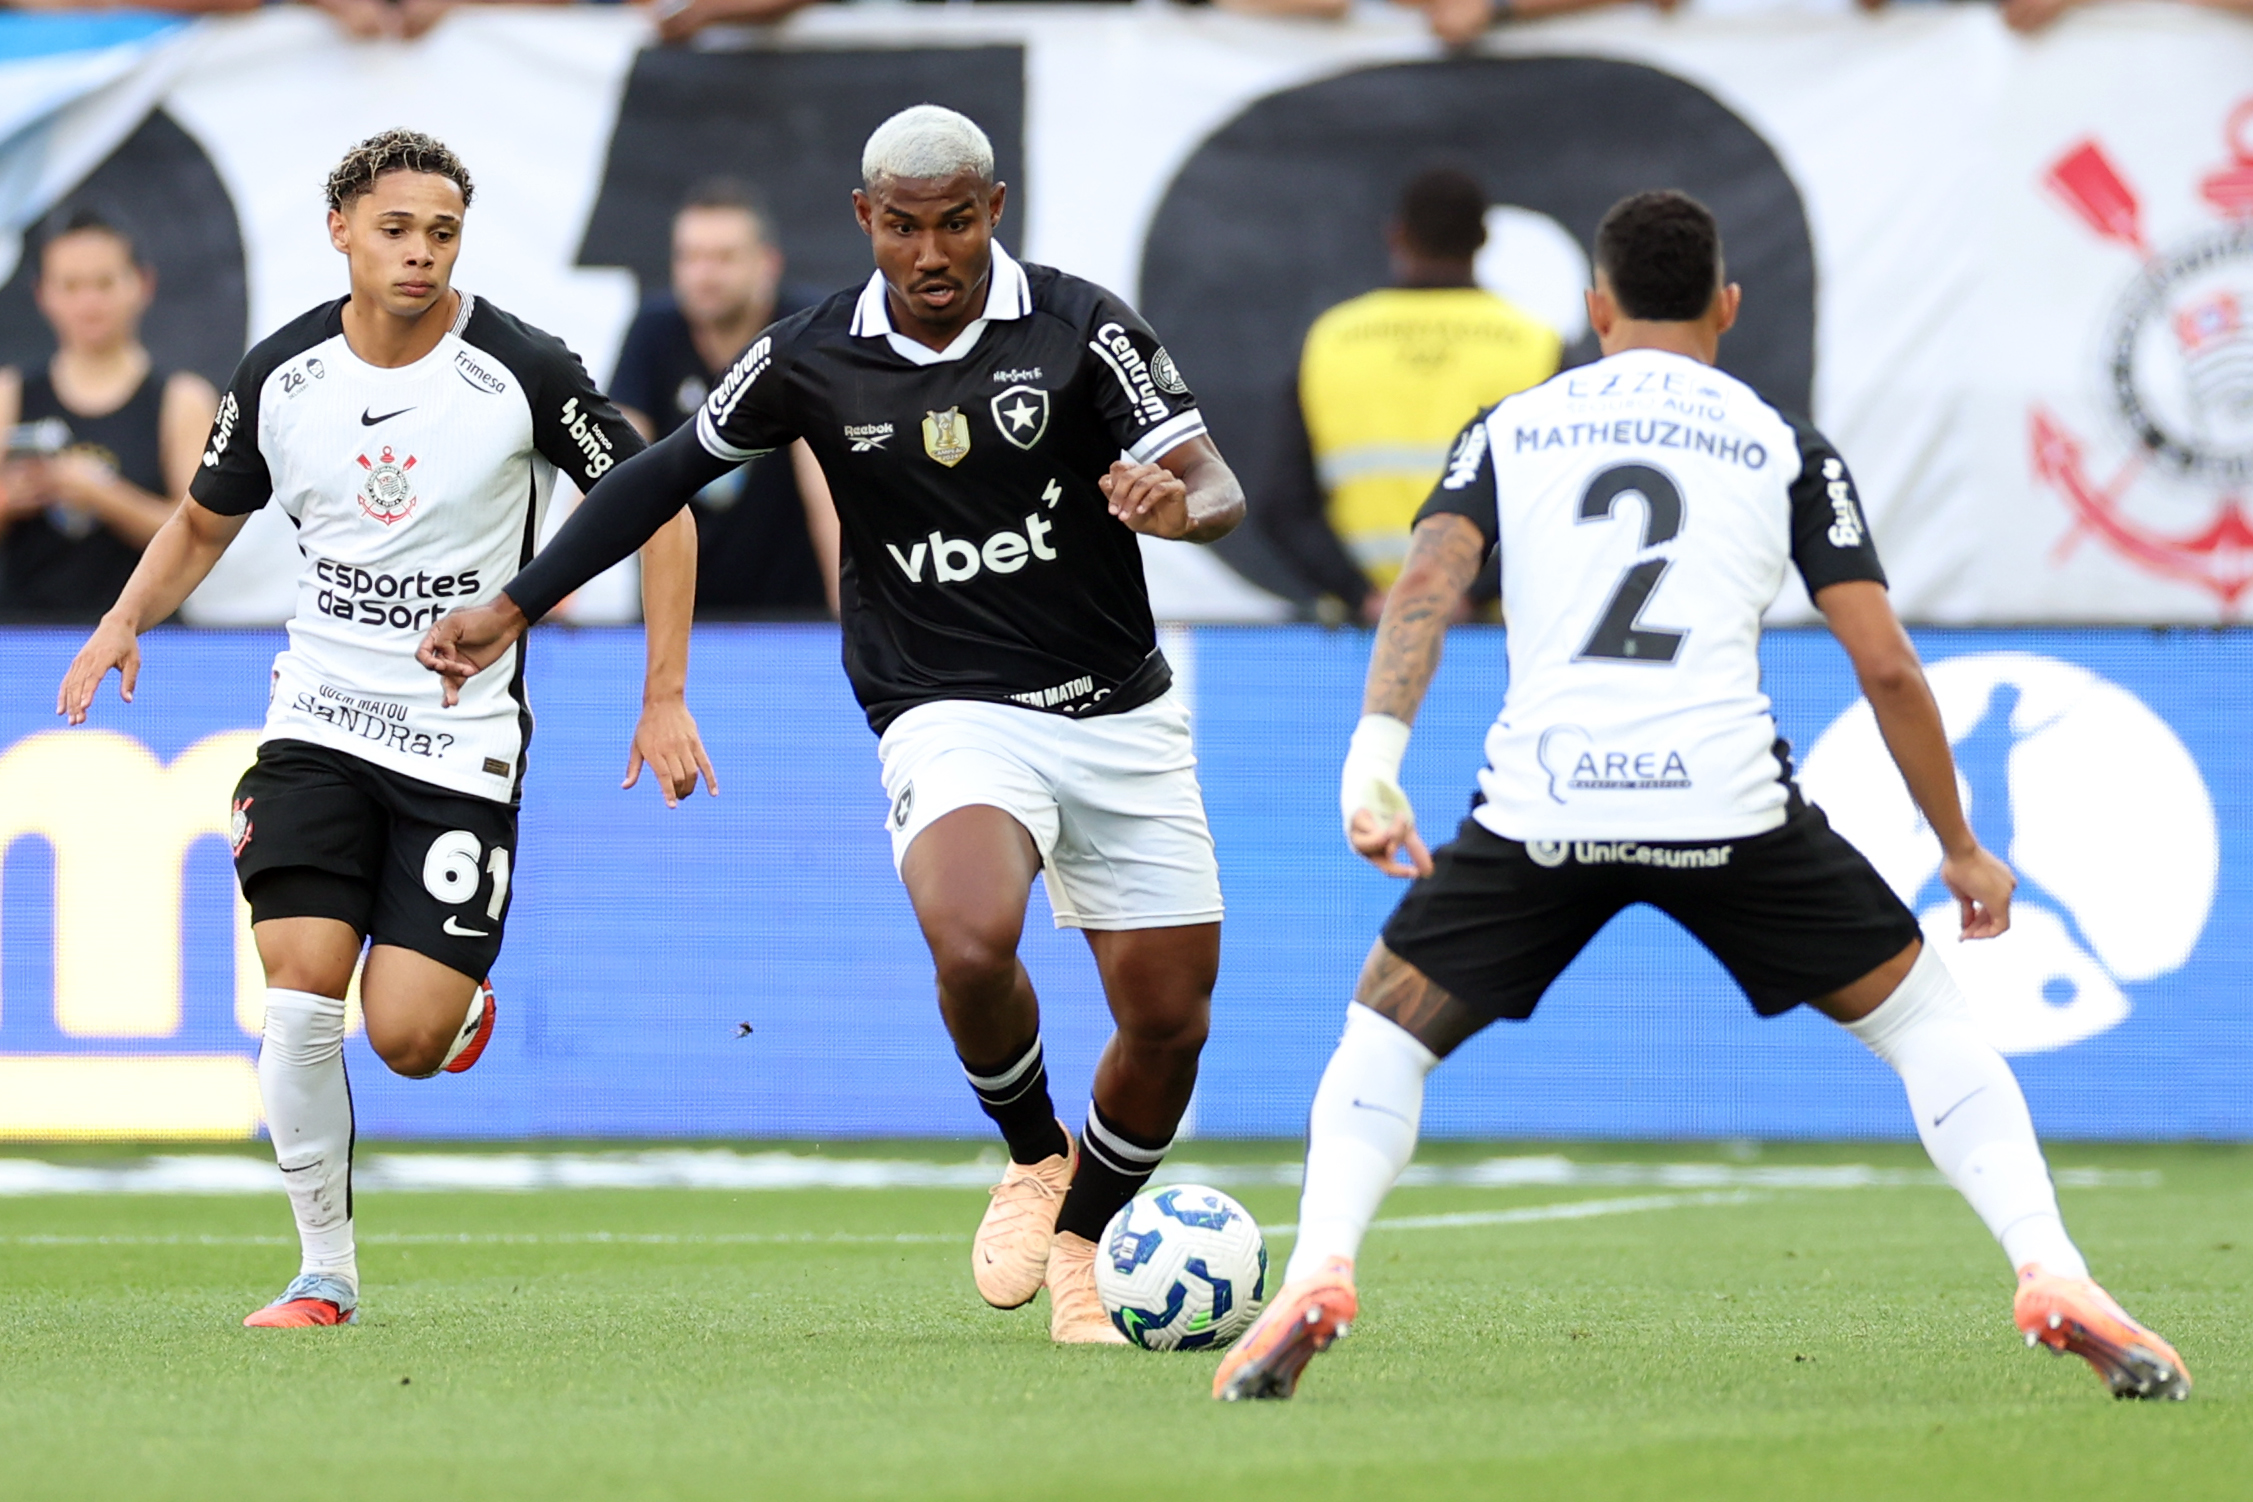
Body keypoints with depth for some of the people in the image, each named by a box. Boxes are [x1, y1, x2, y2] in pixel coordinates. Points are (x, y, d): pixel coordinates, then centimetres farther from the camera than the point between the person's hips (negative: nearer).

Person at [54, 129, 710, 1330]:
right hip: (319, 722, 2)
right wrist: (125, 622, -1)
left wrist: (665, 698, -6)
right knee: (300, 994, -13)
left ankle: (467, 998, 27)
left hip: (464, 737, -2)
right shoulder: (279, 377, -1)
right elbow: (206, 519, 17)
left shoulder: (523, 373, -11)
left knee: (406, 1040, -11)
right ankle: (324, 1272, 0)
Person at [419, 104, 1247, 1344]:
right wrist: (513, 609, 6)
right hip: (951, 715, -1)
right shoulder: (812, 359, -3)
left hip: (1118, 715, 1)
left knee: (1168, 1021, 2)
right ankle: (1033, 1158, -1)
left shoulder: (1079, 329, -7)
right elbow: (667, 474, 9)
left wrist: (1179, 504, -36)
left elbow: (1216, 486, -11)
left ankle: (1080, 1248, 31)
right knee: (971, 939, -32)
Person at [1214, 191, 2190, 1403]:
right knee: (1923, 1020, 17)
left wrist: (1375, 755, -10)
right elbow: (1885, 666, 8)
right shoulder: (1785, 448, 15)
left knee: (1386, 1032, 20)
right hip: (1727, 799, 0)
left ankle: (1315, 1280, -5)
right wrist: (1960, 849, 17)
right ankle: (2054, 1280, 0)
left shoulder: (1509, 431, 18)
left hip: (1539, 803, 1)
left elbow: (1427, 584, -2)